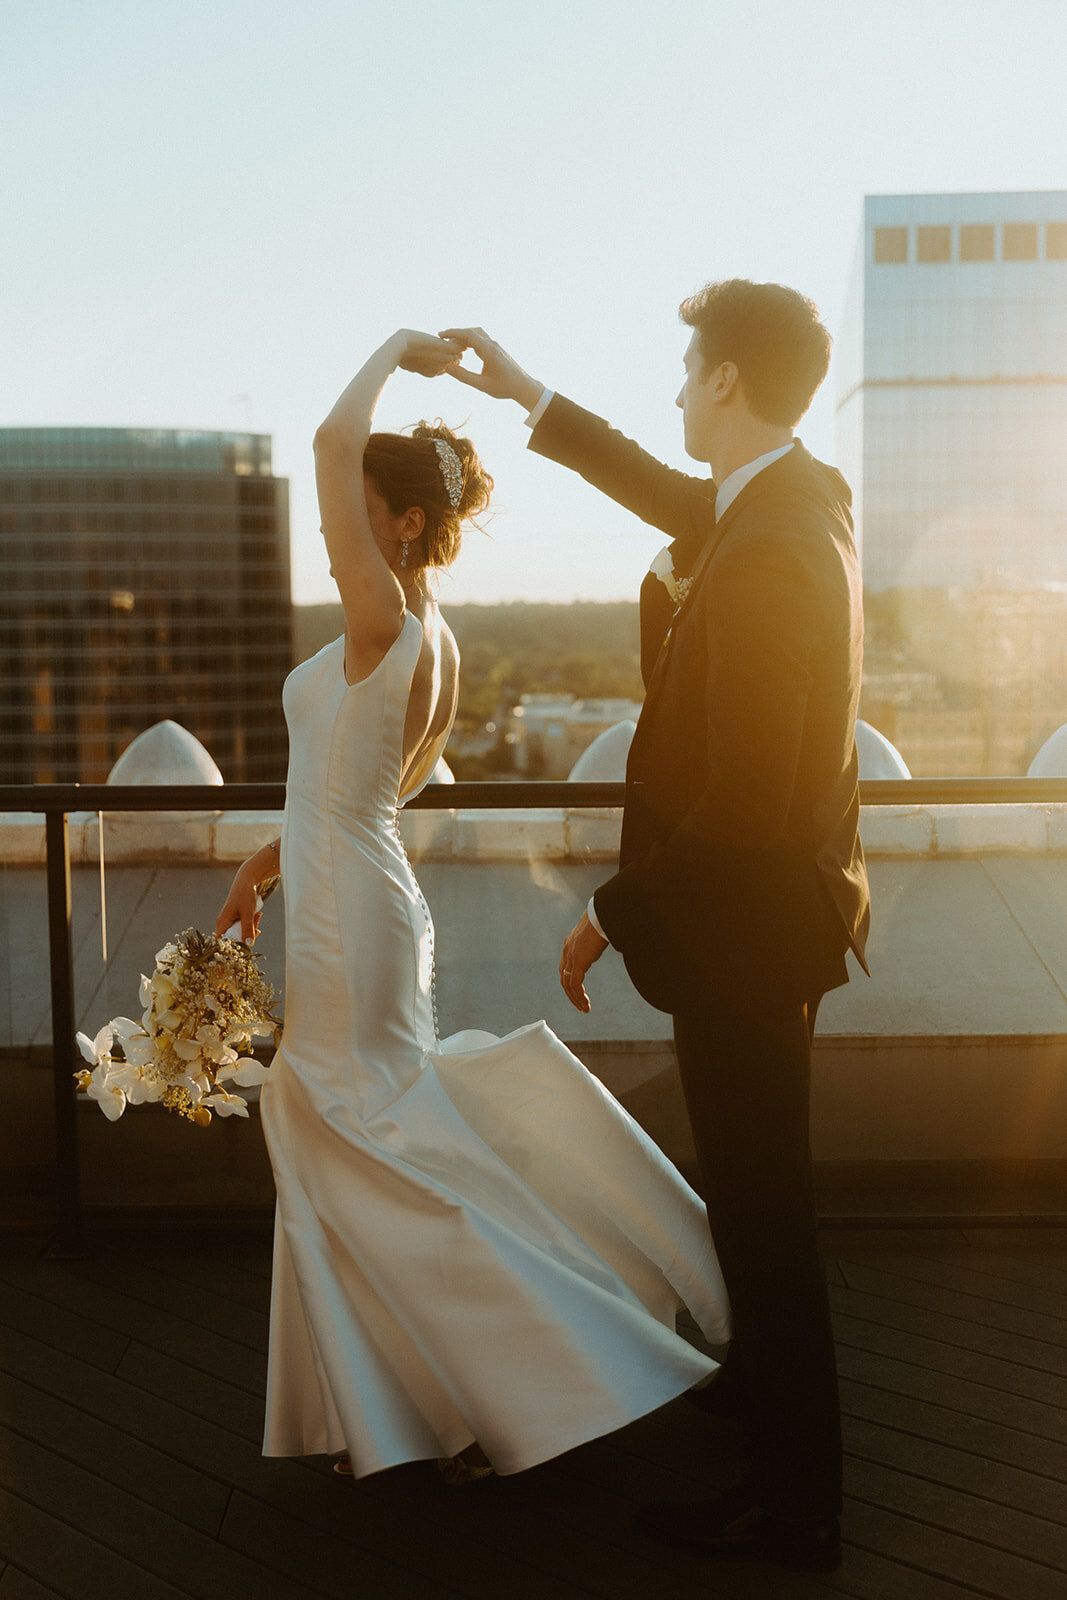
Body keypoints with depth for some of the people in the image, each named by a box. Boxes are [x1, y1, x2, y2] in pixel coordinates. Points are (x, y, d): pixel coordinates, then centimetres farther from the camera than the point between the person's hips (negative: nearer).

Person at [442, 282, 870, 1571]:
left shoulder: (764, 558, -28)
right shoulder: (807, 496, 3)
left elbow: (739, 803, -29)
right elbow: (679, 499, 22)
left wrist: (614, 916, -17)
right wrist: (529, 396, 25)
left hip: (744, 927, -10)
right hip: (784, 899, 10)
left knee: (763, 1208, 4)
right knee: (763, 1190, 26)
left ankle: (795, 1502, 22)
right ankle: (767, 1384, 48)